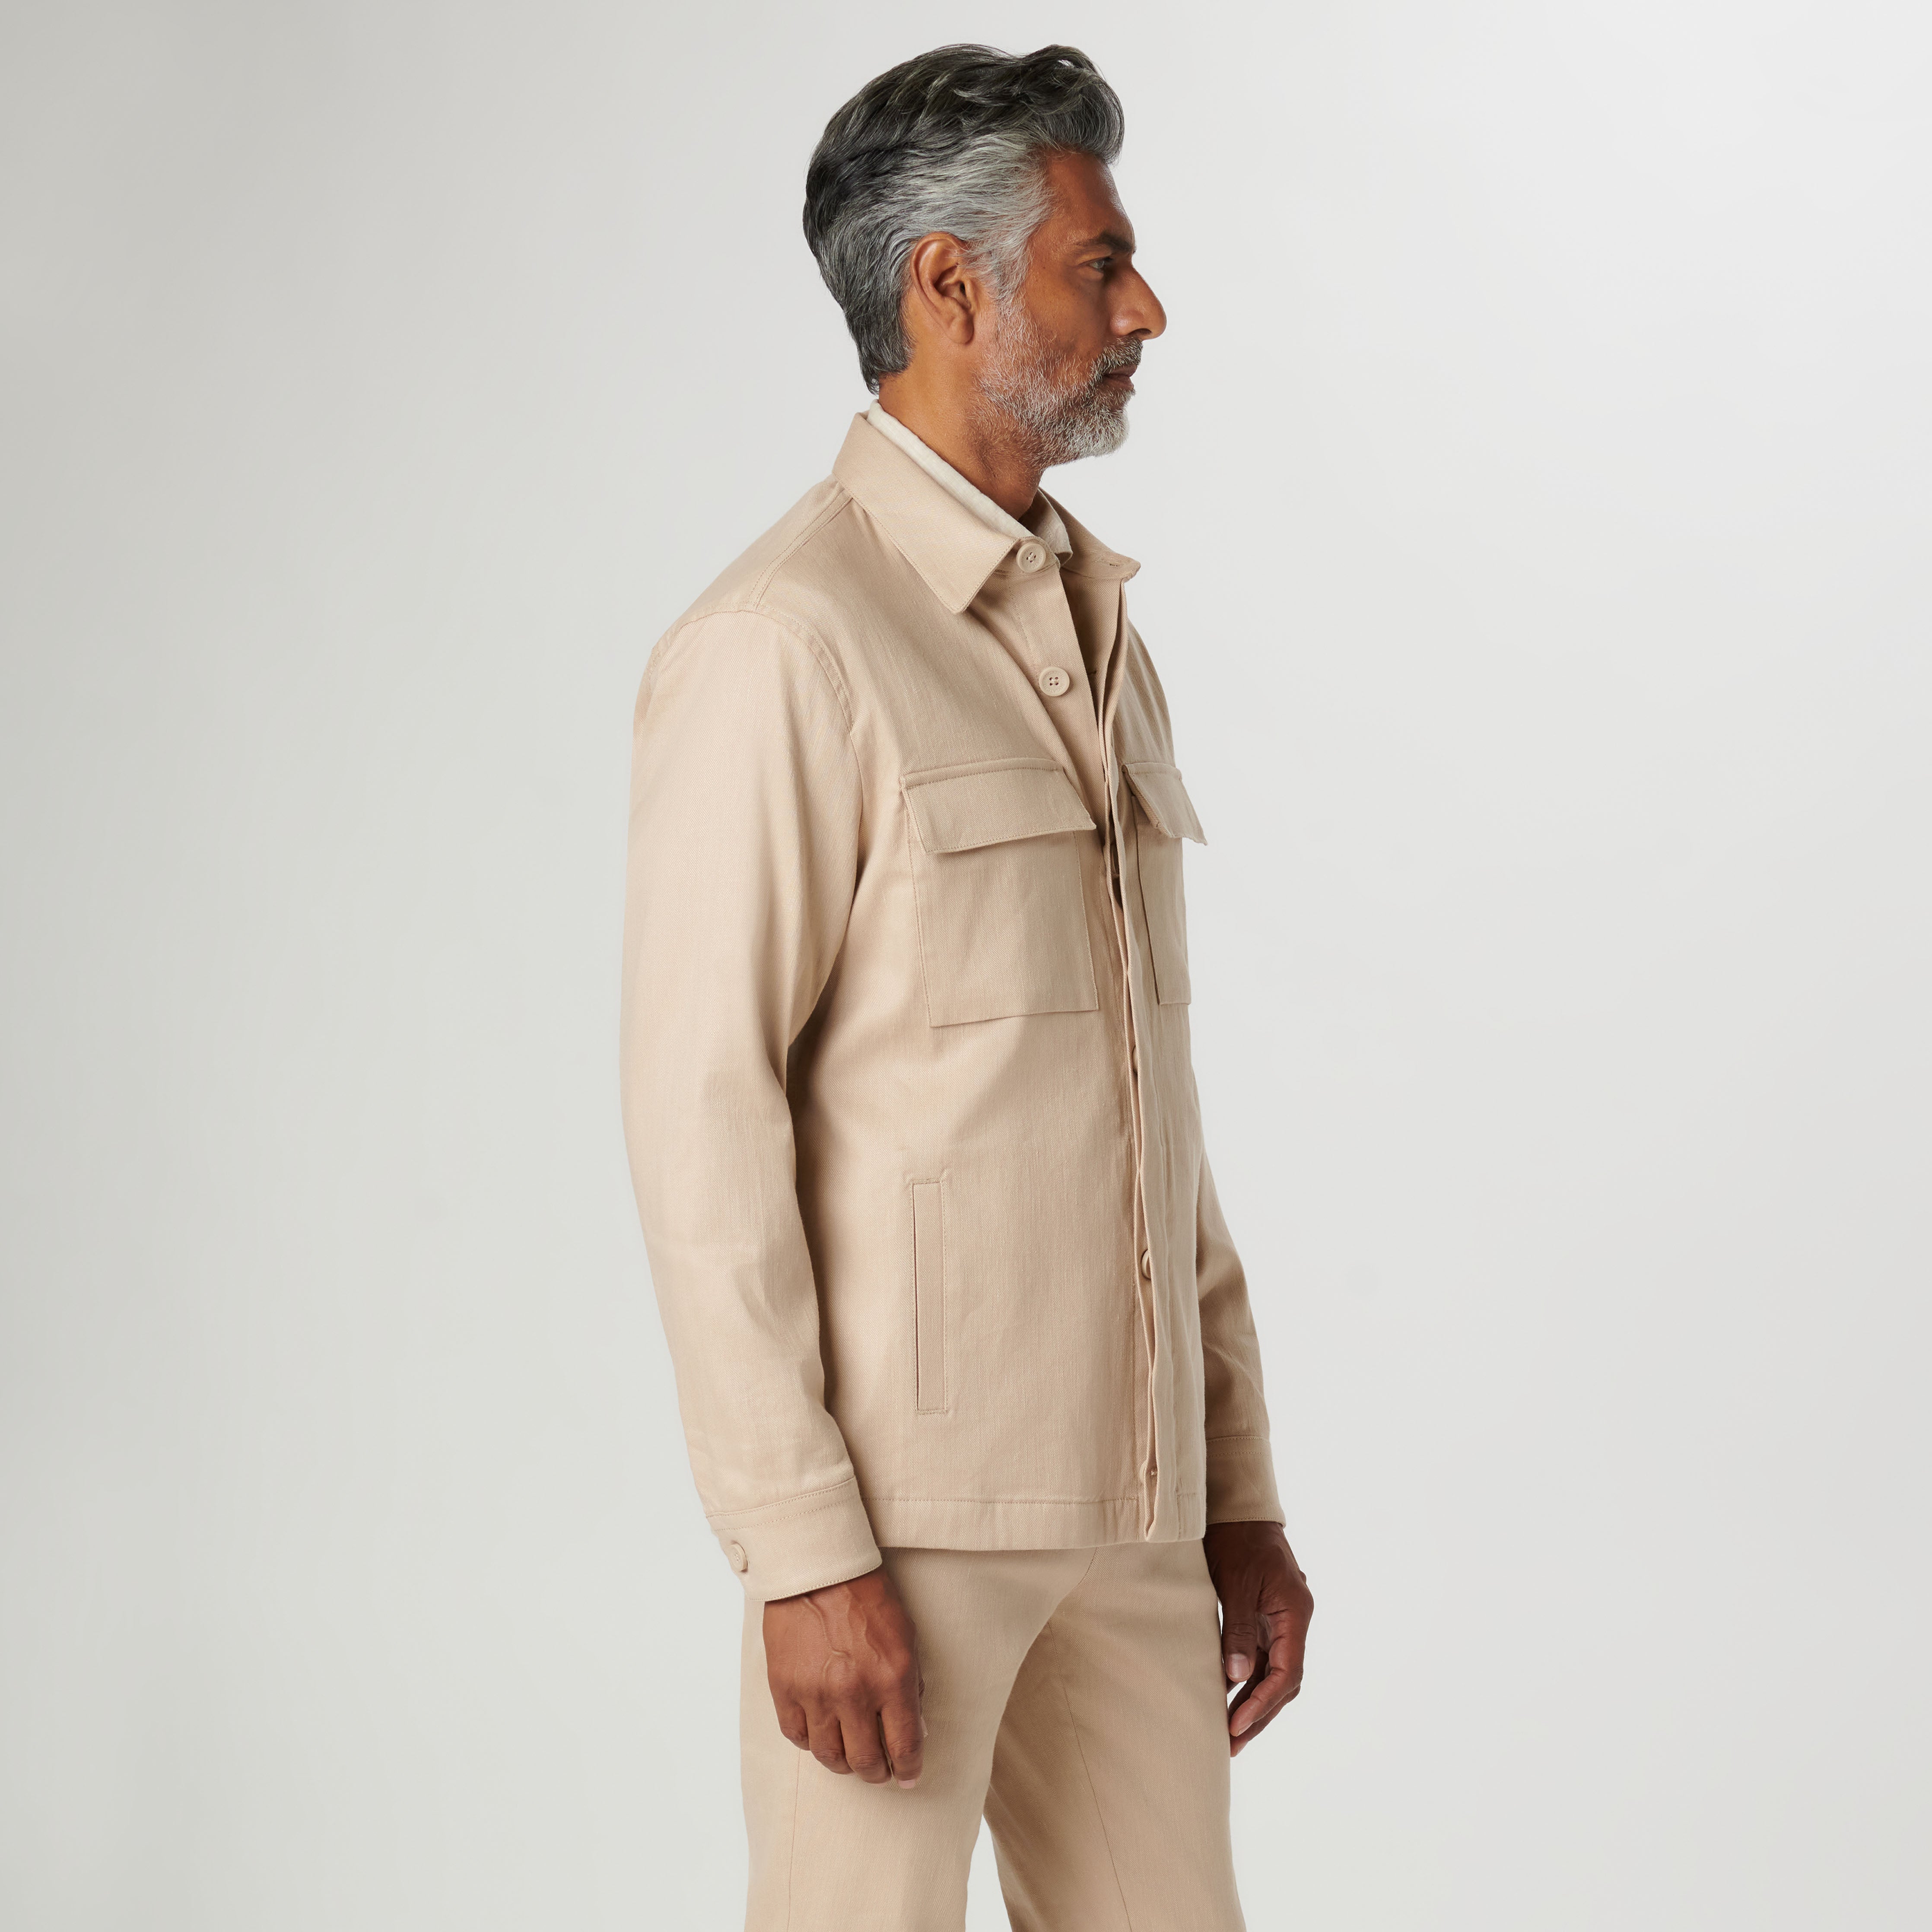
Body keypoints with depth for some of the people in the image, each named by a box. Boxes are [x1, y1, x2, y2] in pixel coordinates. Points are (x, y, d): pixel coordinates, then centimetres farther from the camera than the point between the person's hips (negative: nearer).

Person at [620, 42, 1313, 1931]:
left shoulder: (1095, 625, 16)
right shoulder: (784, 641, -10)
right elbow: (701, 1115, -14)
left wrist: (1241, 1492, 15)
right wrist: (803, 1548, -17)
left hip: (1125, 1495, 7)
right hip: (902, 1490, -7)